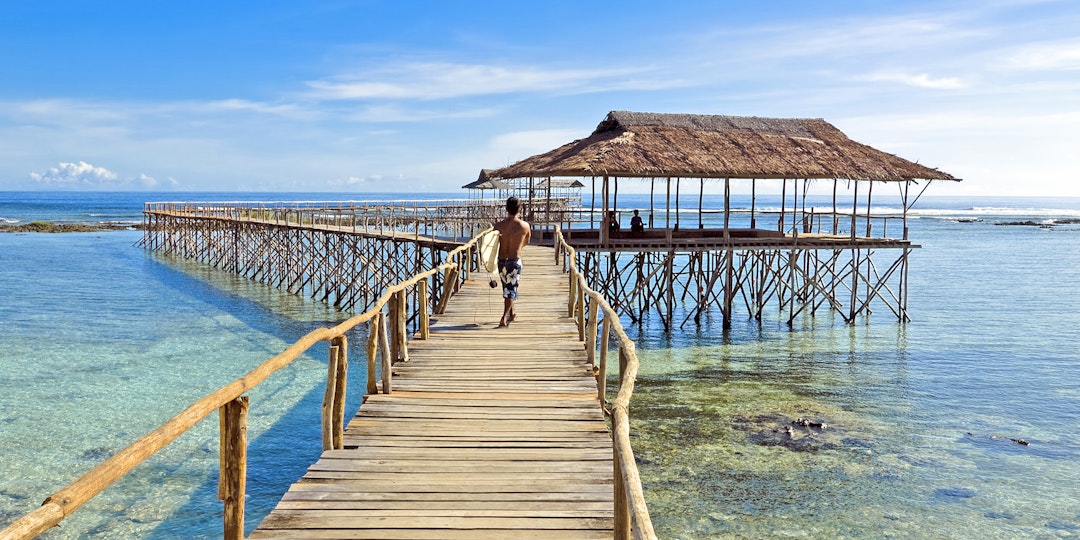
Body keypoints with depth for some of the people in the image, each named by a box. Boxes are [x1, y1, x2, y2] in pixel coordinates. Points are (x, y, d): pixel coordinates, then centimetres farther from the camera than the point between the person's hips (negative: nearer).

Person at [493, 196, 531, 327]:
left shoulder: (498, 226, -7)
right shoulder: (525, 226, -8)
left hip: (502, 261, 2)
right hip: (515, 261, -2)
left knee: (506, 288, 19)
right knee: (512, 289, 3)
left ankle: (511, 314, 33)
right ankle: (504, 317, -10)